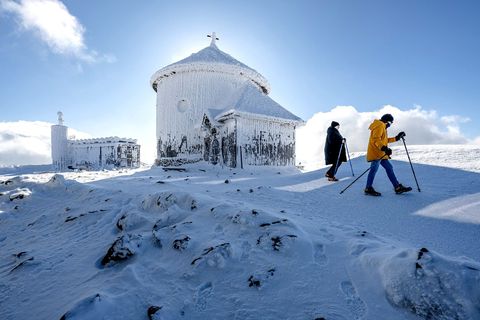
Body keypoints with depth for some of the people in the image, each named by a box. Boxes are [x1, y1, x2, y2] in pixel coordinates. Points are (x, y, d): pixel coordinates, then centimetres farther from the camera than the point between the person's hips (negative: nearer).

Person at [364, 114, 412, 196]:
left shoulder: (382, 127, 27)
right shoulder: (380, 125, -6)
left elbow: (385, 140, 31)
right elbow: (376, 139, -20)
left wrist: (396, 138, 29)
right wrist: (384, 148, -30)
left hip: (381, 153, 11)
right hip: (376, 152, -11)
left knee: (389, 168, 10)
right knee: (374, 169, -12)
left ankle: (397, 187, 14)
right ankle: (368, 188, -8)